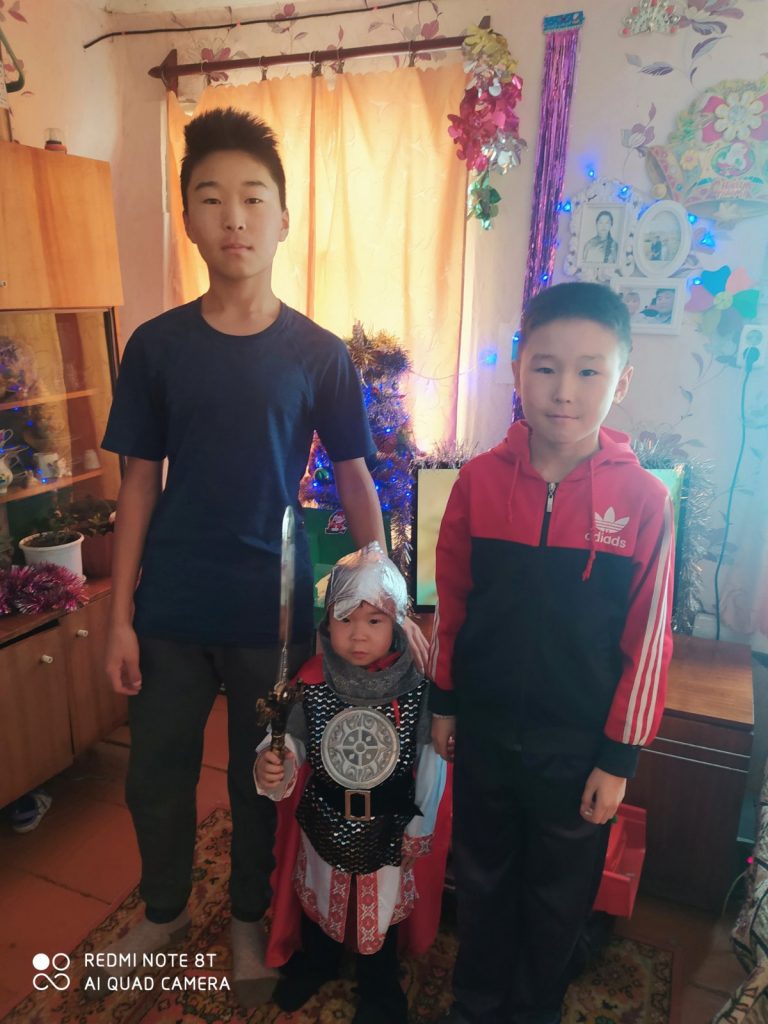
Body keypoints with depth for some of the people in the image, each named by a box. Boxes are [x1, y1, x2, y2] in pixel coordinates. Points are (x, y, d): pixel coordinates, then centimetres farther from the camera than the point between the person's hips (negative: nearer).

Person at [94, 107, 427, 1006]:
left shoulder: (319, 354, -6)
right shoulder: (155, 345, -2)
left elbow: (353, 478, -1)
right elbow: (139, 483, 0)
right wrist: (120, 615, 0)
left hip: (274, 609, -1)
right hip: (171, 609, 2)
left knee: (261, 776, 16)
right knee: (155, 773, 17)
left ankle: (249, 917, 45)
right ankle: (164, 909, 47)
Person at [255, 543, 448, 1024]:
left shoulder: (416, 685, -21)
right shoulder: (313, 680, -17)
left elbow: (431, 757, -12)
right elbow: (293, 742, -10)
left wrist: (422, 822, -6)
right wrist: (272, 766, -31)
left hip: (389, 823, -1)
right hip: (323, 818, 2)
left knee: (383, 903, 22)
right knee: (318, 896, 26)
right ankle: (316, 961, 58)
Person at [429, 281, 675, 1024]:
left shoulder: (643, 500, -15)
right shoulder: (479, 480, -10)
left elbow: (647, 639, -9)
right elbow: (450, 602, -1)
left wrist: (619, 757, -5)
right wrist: (442, 702, 5)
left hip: (577, 742, -1)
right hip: (484, 727, 2)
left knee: (558, 891, 21)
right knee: (482, 873, 24)